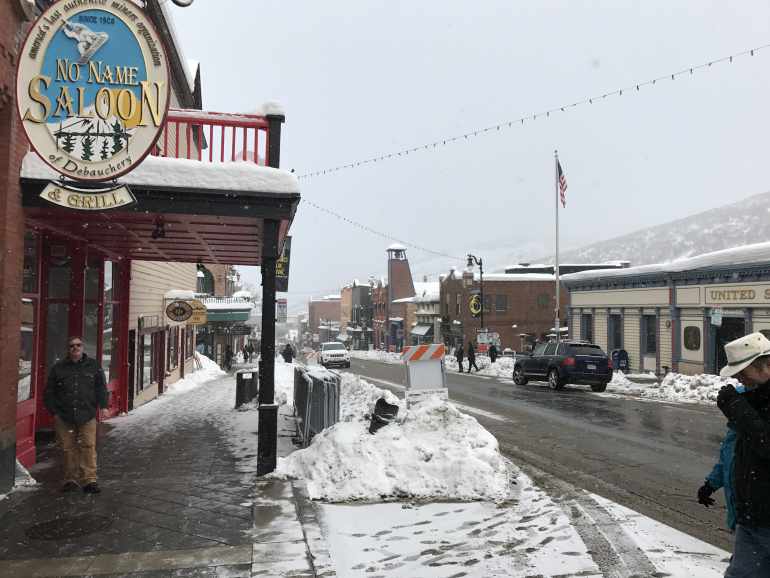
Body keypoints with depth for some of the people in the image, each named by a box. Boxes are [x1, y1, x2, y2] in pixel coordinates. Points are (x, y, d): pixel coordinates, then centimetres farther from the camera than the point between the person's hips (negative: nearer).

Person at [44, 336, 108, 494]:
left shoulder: (93, 366, 8)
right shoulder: (58, 367, 8)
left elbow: (101, 388, 9)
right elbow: (49, 392, 10)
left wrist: (102, 406, -1)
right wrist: (53, 411, 4)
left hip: (87, 416, -1)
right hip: (64, 416, 1)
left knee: (88, 448, -5)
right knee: (68, 449, 6)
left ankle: (89, 480, -1)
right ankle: (71, 479, 18)